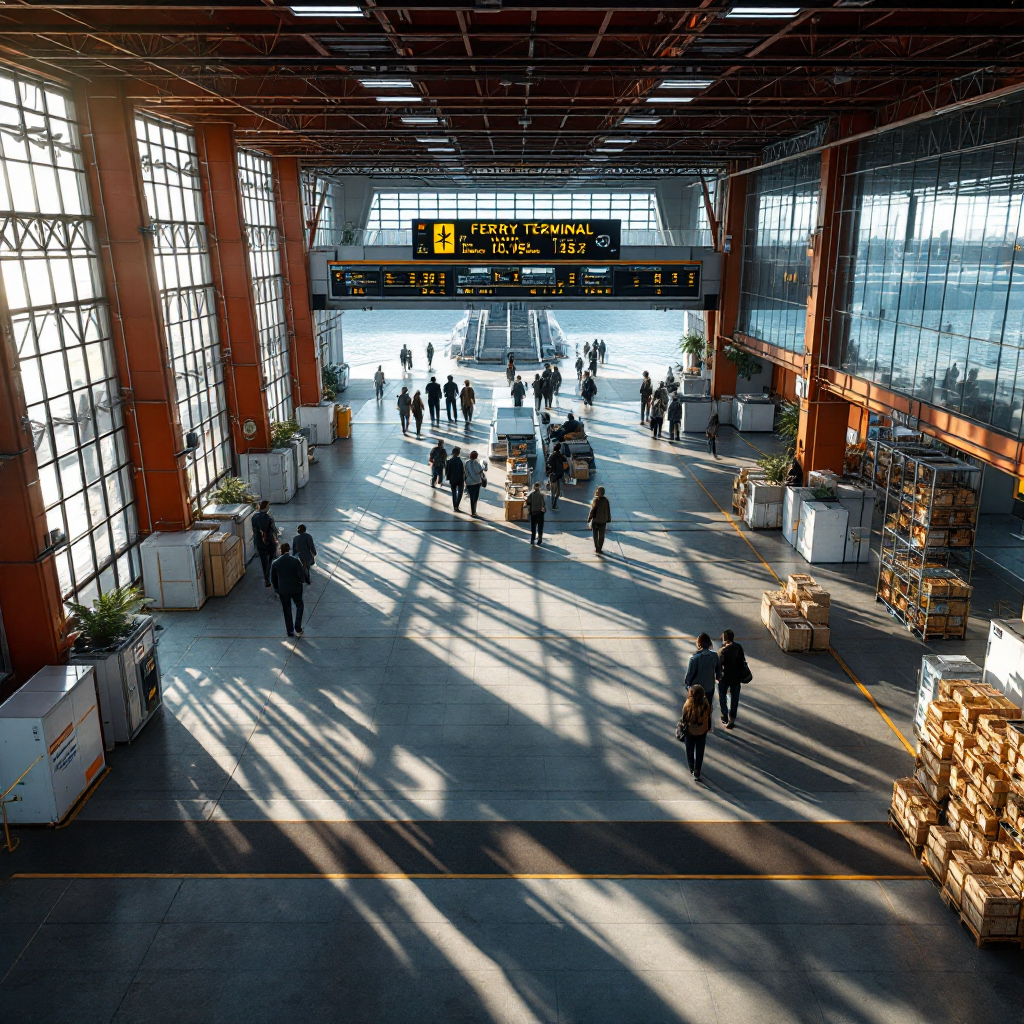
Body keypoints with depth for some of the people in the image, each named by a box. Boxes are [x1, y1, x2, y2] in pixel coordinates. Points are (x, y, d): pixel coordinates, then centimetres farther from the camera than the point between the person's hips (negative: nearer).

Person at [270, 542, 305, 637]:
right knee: (299, 606, 19)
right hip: (296, 589, -2)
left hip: (283, 590, 2)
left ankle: (290, 631, 21)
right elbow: (302, 576, -15)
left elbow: (272, 579, 1)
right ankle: (297, 628, 9)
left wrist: (276, 589, 15)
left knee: (287, 610, 15)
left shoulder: (275, 563, -9)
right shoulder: (295, 561, -17)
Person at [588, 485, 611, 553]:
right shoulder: (606, 500, -4)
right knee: (601, 535, 11)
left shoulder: (595, 500, -16)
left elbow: (592, 510, -15)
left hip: (595, 520, -3)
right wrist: (608, 520, 12)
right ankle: (599, 548, 13)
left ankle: (596, 547, 17)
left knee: (595, 535, 12)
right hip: (603, 521, 3)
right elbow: (608, 511, 1)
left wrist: (589, 519, -8)